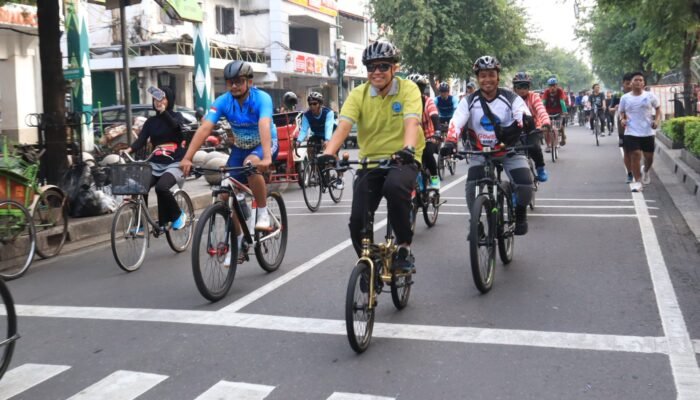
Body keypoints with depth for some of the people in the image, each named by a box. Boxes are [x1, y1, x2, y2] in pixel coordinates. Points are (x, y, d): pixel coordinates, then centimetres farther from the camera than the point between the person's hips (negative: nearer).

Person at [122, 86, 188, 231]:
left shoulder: (176, 116, 4)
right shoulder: (150, 121, 12)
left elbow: (176, 126, -20)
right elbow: (141, 139, -2)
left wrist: (163, 111, -35)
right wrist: (129, 149, -22)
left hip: (174, 164, -4)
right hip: (155, 164, 4)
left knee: (161, 187, -30)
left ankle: (178, 215, -6)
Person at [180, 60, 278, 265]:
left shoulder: (262, 99, -25)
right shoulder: (223, 101, -16)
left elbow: (264, 126, -41)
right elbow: (204, 128, -26)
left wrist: (266, 158, -58)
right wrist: (187, 158, -38)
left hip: (264, 145, -4)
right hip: (240, 148, 4)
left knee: (252, 164, -38)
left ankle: (263, 214, -20)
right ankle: (237, 240, 13)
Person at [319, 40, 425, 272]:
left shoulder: (408, 89, -6)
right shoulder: (358, 94, -1)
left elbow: (411, 122, -23)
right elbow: (343, 126, -15)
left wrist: (408, 148, -44)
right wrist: (329, 153, -33)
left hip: (403, 160, -3)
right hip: (370, 162, 3)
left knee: (394, 186, -37)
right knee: (358, 222, -8)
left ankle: (404, 246, -16)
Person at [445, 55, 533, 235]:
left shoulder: (511, 98, -10)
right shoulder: (469, 101, -8)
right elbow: (456, 122, -22)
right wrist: (451, 142, -41)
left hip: (509, 150, 0)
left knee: (525, 185, -17)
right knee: (472, 186, -22)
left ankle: (520, 214, 16)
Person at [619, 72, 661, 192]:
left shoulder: (650, 96, 1)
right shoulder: (625, 98, 2)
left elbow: (658, 108, 10)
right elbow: (621, 112, 14)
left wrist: (657, 121, -6)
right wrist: (622, 119, -8)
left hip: (647, 132, 1)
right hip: (631, 132, -1)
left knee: (649, 156, 8)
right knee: (635, 155, -11)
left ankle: (646, 171, 43)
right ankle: (637, 181, -2)